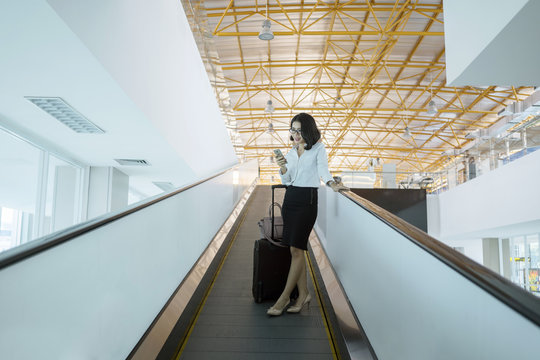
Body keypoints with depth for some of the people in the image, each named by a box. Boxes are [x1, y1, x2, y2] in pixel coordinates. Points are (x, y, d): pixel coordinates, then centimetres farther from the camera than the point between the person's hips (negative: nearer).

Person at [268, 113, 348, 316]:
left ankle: (284, 297, -3)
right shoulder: (291, 152, 15)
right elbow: (286, 181, 10)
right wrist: (282, 168, -10)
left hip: (307, 200, -6)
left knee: (296, 249, -8)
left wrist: (332, 183, -36)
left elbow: (323, 170, -15)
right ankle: (303, 294, 13)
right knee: (295, 250, 5)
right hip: (290, 199, 6)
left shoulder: (318, 149, 1)